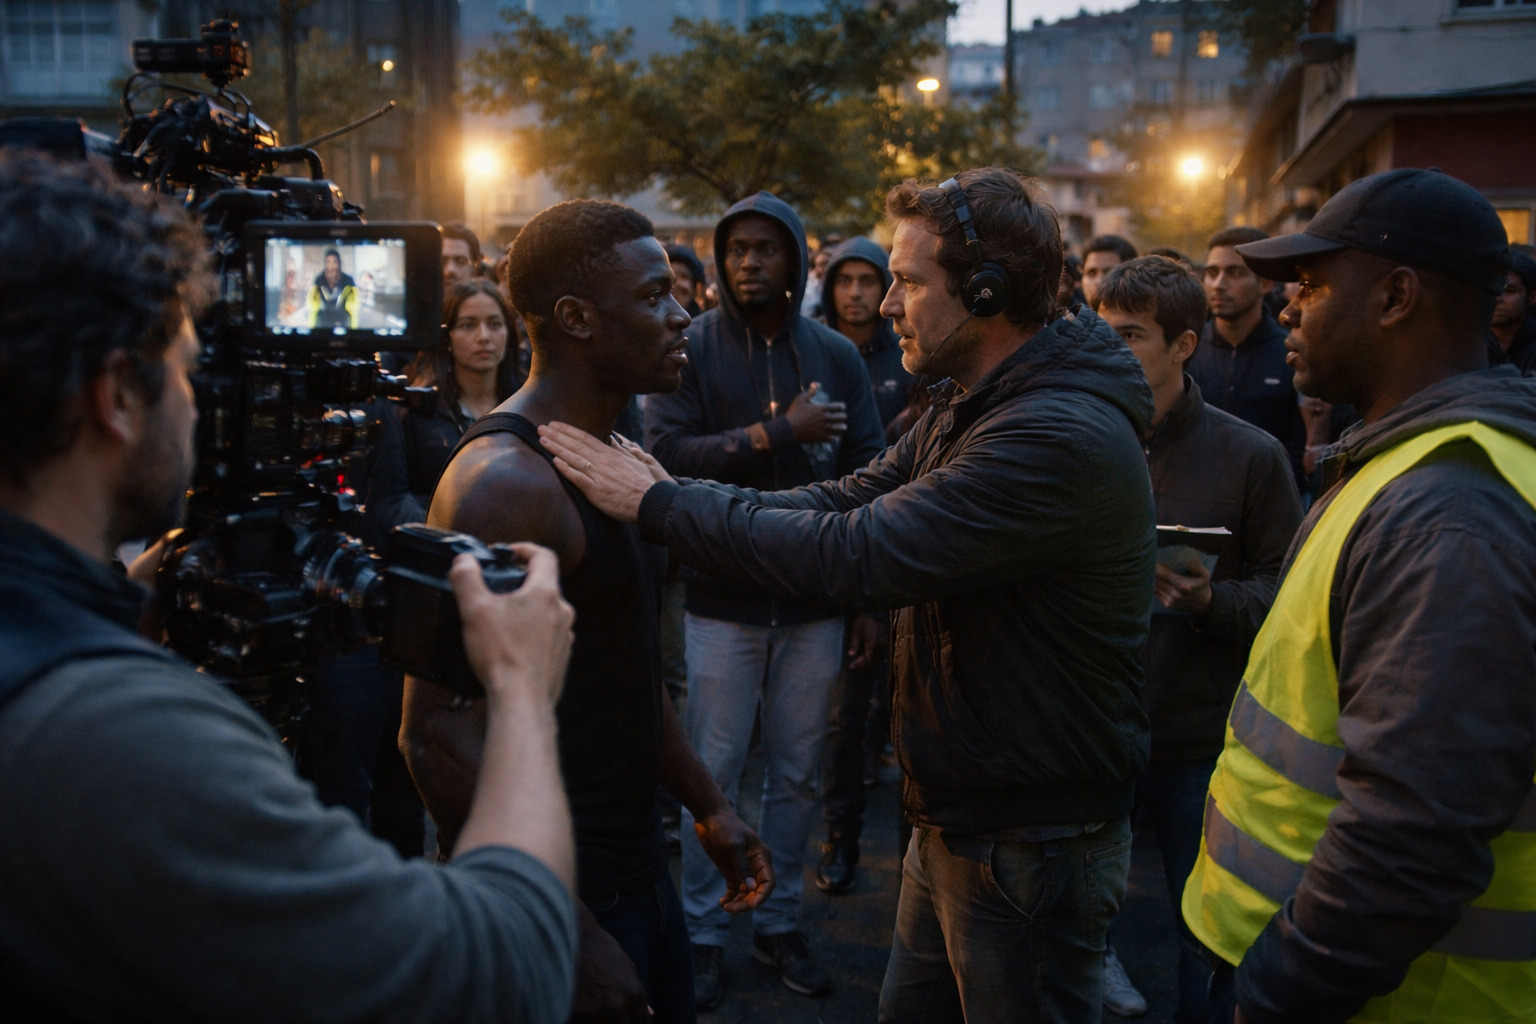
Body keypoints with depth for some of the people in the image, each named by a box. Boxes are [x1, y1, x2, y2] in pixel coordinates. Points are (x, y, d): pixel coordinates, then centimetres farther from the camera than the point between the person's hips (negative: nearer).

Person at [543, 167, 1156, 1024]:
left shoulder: (1062, 438, -27)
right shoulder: (967, 409, 7)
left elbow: (853, 554, -31)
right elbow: (846, 502, 3)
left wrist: (661, 503, -23)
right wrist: (670, 496, -9)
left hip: (1033, 845, -9)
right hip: (954, 818, 9)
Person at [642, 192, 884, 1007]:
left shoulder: (835, 354, 3)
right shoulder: (690, 349, -3)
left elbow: (869, 472, 0)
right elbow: (666, 451, -16)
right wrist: (780, 433, -20)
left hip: (814, 602, 3)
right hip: (723, 600, -2)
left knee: (797, 774, 13)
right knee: (713, 773, 8)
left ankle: (779, 920, 30)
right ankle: (701, 931, 24)